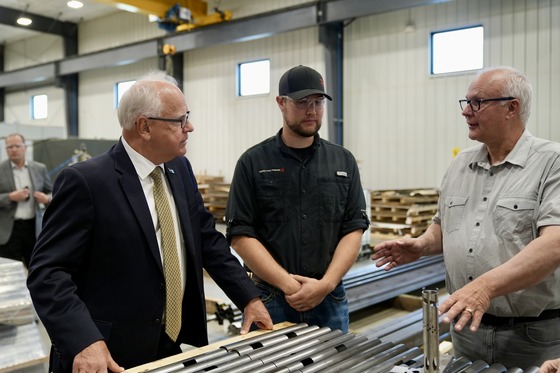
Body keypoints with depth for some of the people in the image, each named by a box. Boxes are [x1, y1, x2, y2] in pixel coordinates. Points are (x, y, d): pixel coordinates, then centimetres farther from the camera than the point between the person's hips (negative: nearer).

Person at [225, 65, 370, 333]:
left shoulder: (343, 162, 5)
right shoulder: (253, 162, -2)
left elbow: (354, 229, 0)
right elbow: (240, 235, -6)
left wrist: (326, 285, -13)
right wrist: (288, 284, -15)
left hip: (330, 299, 2)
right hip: (269, 299, -2)